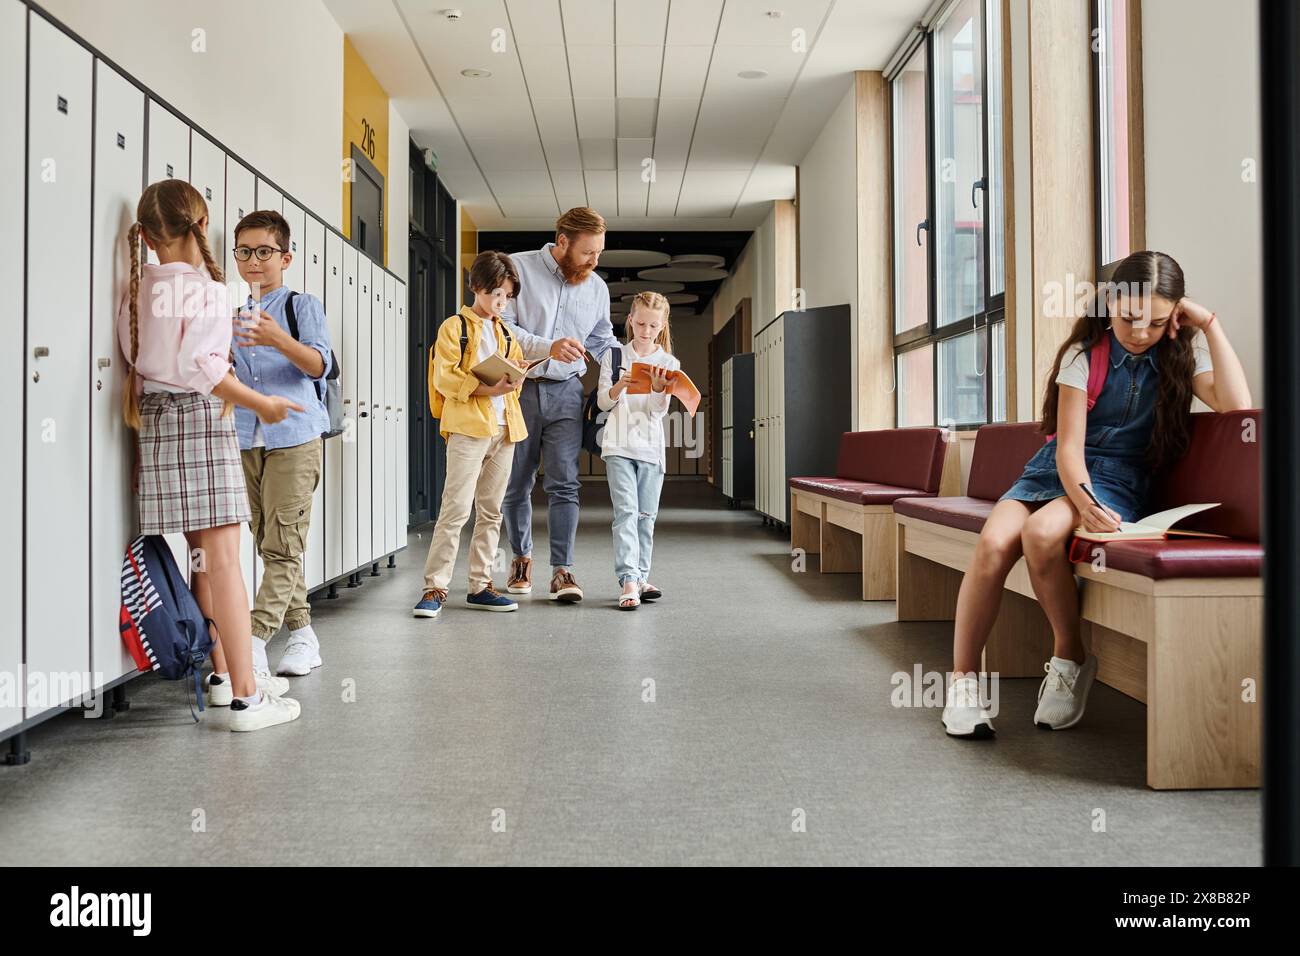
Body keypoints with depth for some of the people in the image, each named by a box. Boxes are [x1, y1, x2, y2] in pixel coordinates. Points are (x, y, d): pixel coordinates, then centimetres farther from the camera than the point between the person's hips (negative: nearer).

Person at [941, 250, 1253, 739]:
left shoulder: (1182, 353, 3)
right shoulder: (1084, 353, -2)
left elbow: (1238, 405, -16)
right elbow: (1068, 446, -9)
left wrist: (1210, 324, -13)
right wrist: (1084, 501, -29)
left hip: (1119, 480, -1)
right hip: (1057, 470, 1)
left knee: (1042, 532, -35)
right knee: (993, 542, -29)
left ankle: (1070, 657, -13)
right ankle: (963, 681, -17)